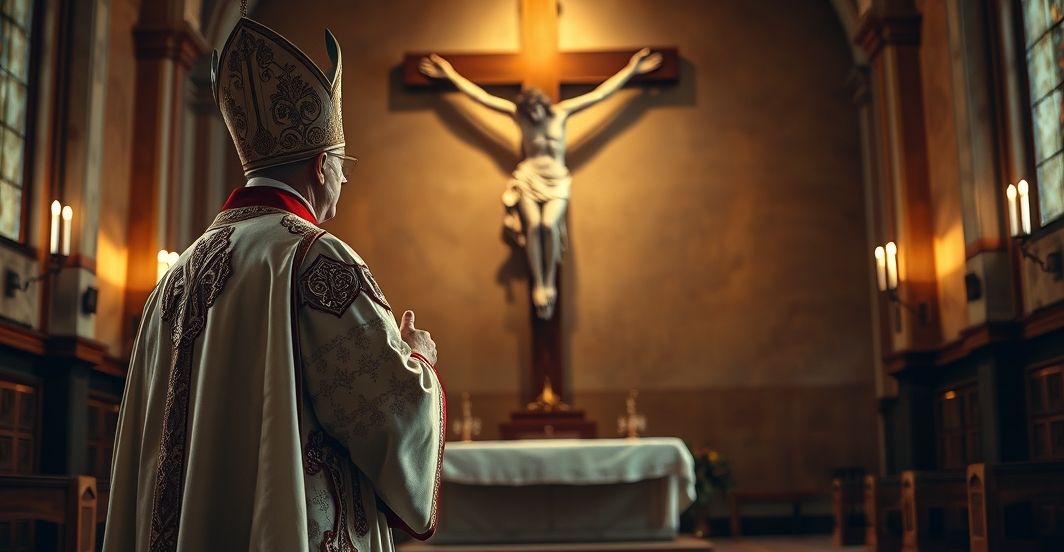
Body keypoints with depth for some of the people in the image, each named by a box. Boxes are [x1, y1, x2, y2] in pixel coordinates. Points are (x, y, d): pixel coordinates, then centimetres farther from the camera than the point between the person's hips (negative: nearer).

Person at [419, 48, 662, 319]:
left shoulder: (562, 112, 6)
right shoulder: (518, 114, 7)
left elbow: (600, 93, 8)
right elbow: (480, 96, 9)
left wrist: (630, 70, 8)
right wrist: (450, 75, 9)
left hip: (557, 180, 0)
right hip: (528, 178, 0)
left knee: (549, 223, -29)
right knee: (533, 224, -27)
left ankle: (550, 283, -20)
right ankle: (538, 285, -24)